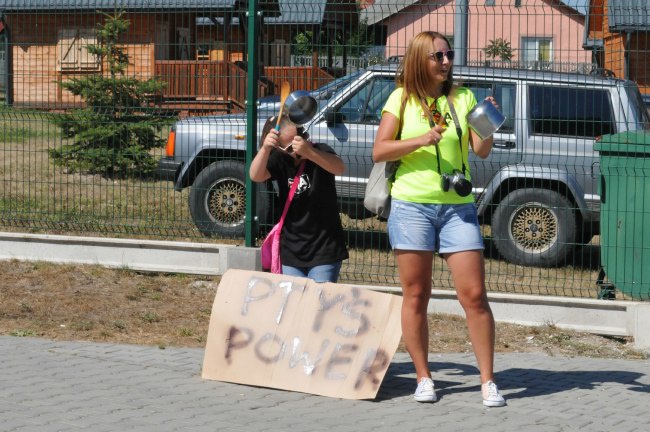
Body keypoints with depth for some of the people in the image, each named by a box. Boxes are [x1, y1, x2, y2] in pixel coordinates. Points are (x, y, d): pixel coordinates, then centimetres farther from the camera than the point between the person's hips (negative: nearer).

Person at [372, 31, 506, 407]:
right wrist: (420, 140, -13)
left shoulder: (463, 97, 9)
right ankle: (424, 378, 14)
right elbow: (379, 151, 0)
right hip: (412, 206, -1)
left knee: (474, 295, -5)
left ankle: (488, 381, 1)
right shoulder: (402, 99, 5)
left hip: (457, 207, 1)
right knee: (416, 296, 3)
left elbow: (482, 150, 3)